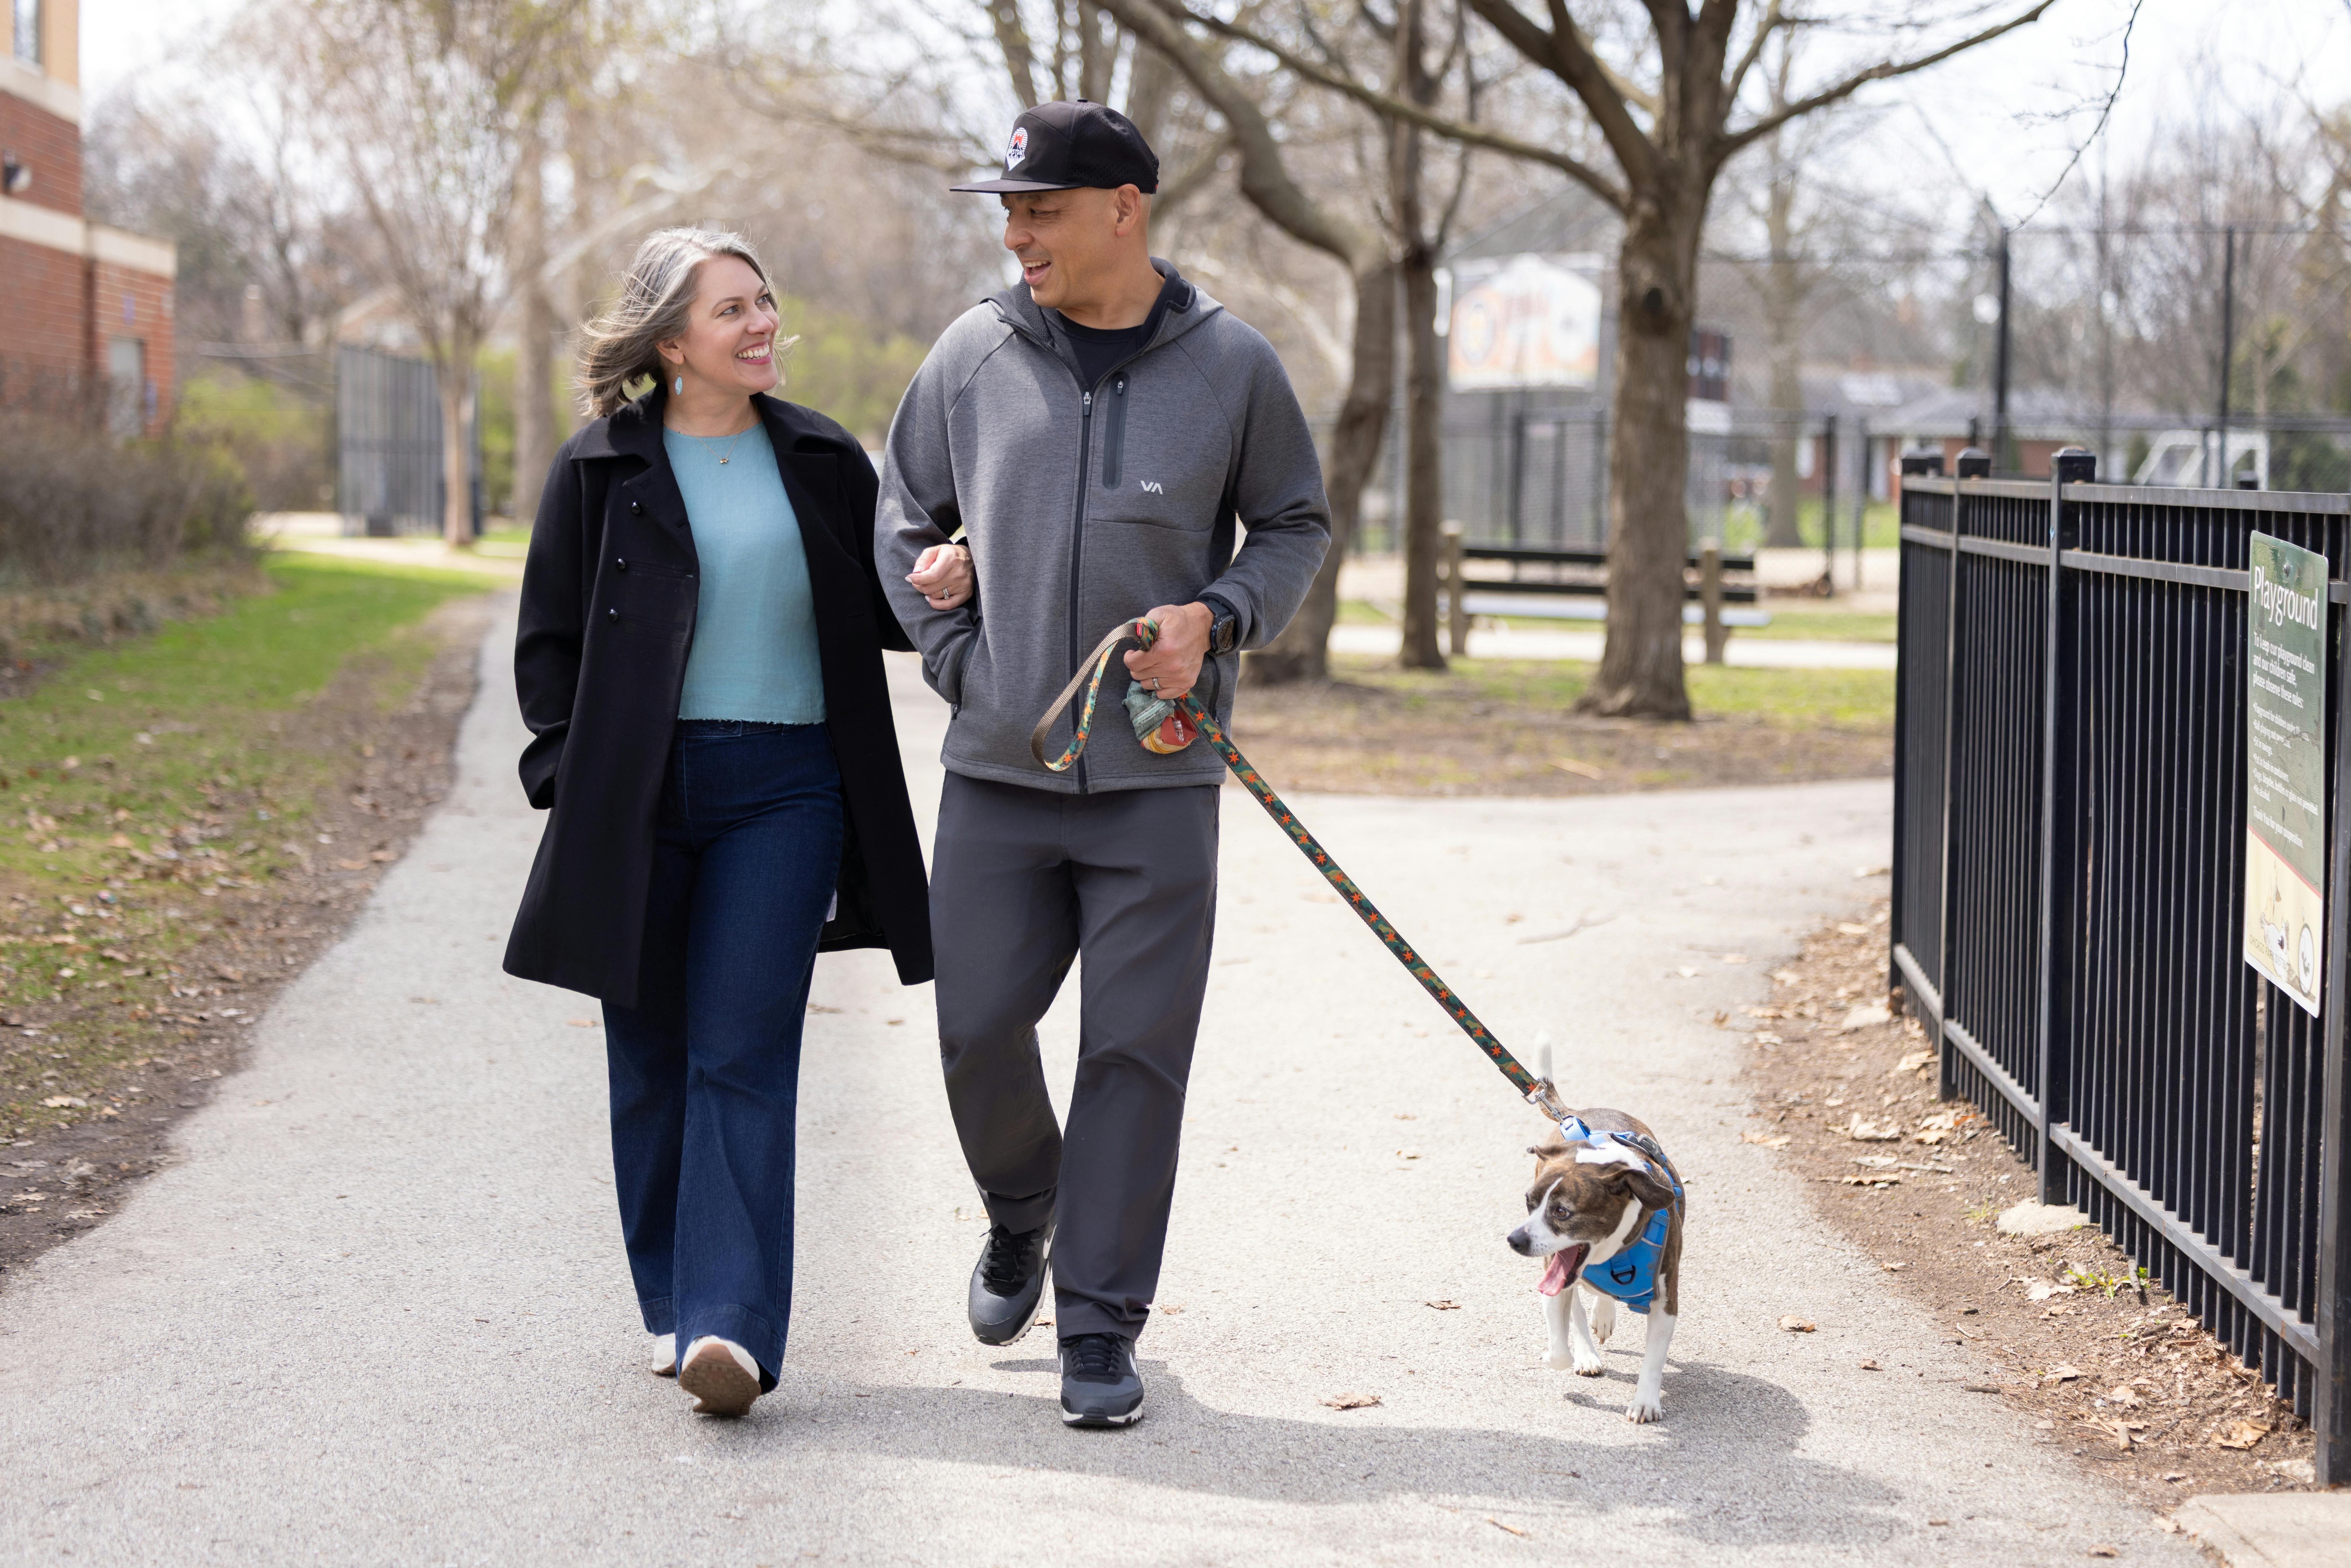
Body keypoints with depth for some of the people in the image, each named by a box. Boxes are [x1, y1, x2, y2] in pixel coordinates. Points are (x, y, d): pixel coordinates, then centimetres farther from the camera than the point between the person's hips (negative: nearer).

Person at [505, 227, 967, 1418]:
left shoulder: (821, 461, 9)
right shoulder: (600, 469, 3)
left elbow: (877, 610, 16)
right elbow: (549, 641, 7)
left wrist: (942, 585, -6)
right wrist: (569, 776, -4)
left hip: (784, 791, 0)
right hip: (639, 802, 0)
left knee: (743, 1053, -9)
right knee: (652, 1060, 7)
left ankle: (733, 1325, -13)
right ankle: (673, 1304, 21)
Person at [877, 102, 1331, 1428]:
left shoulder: (1232, 365, -1)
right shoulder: (976, 354, 3)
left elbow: (1297, 522, 11)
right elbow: (906, 514, 15)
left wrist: (1221, 618, -7)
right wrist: (953, 657, 3)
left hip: (1159, 779, -2)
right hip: (998, 770, 2)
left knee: (1136, 1050, -1)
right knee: (978, 1026, 3)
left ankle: (1102, 1326, 9)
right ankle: (1022, 1217, 34)